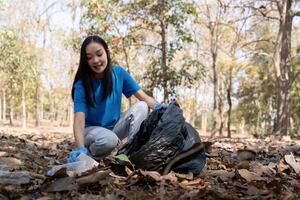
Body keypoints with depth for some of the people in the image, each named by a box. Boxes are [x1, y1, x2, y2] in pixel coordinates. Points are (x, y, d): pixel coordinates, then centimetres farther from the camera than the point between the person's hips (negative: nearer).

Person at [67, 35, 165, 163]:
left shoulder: (119, 73, -8)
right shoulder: (82, 84, -18)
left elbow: (144, 98, -10)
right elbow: (79, 118, -29)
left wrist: (160, 107, -33)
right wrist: (80, 148, -47)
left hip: (114, 128, 4)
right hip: (92, 129, -4)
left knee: (141, 106, -19)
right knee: (109, 140, -38)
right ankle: (89, 155, -7)